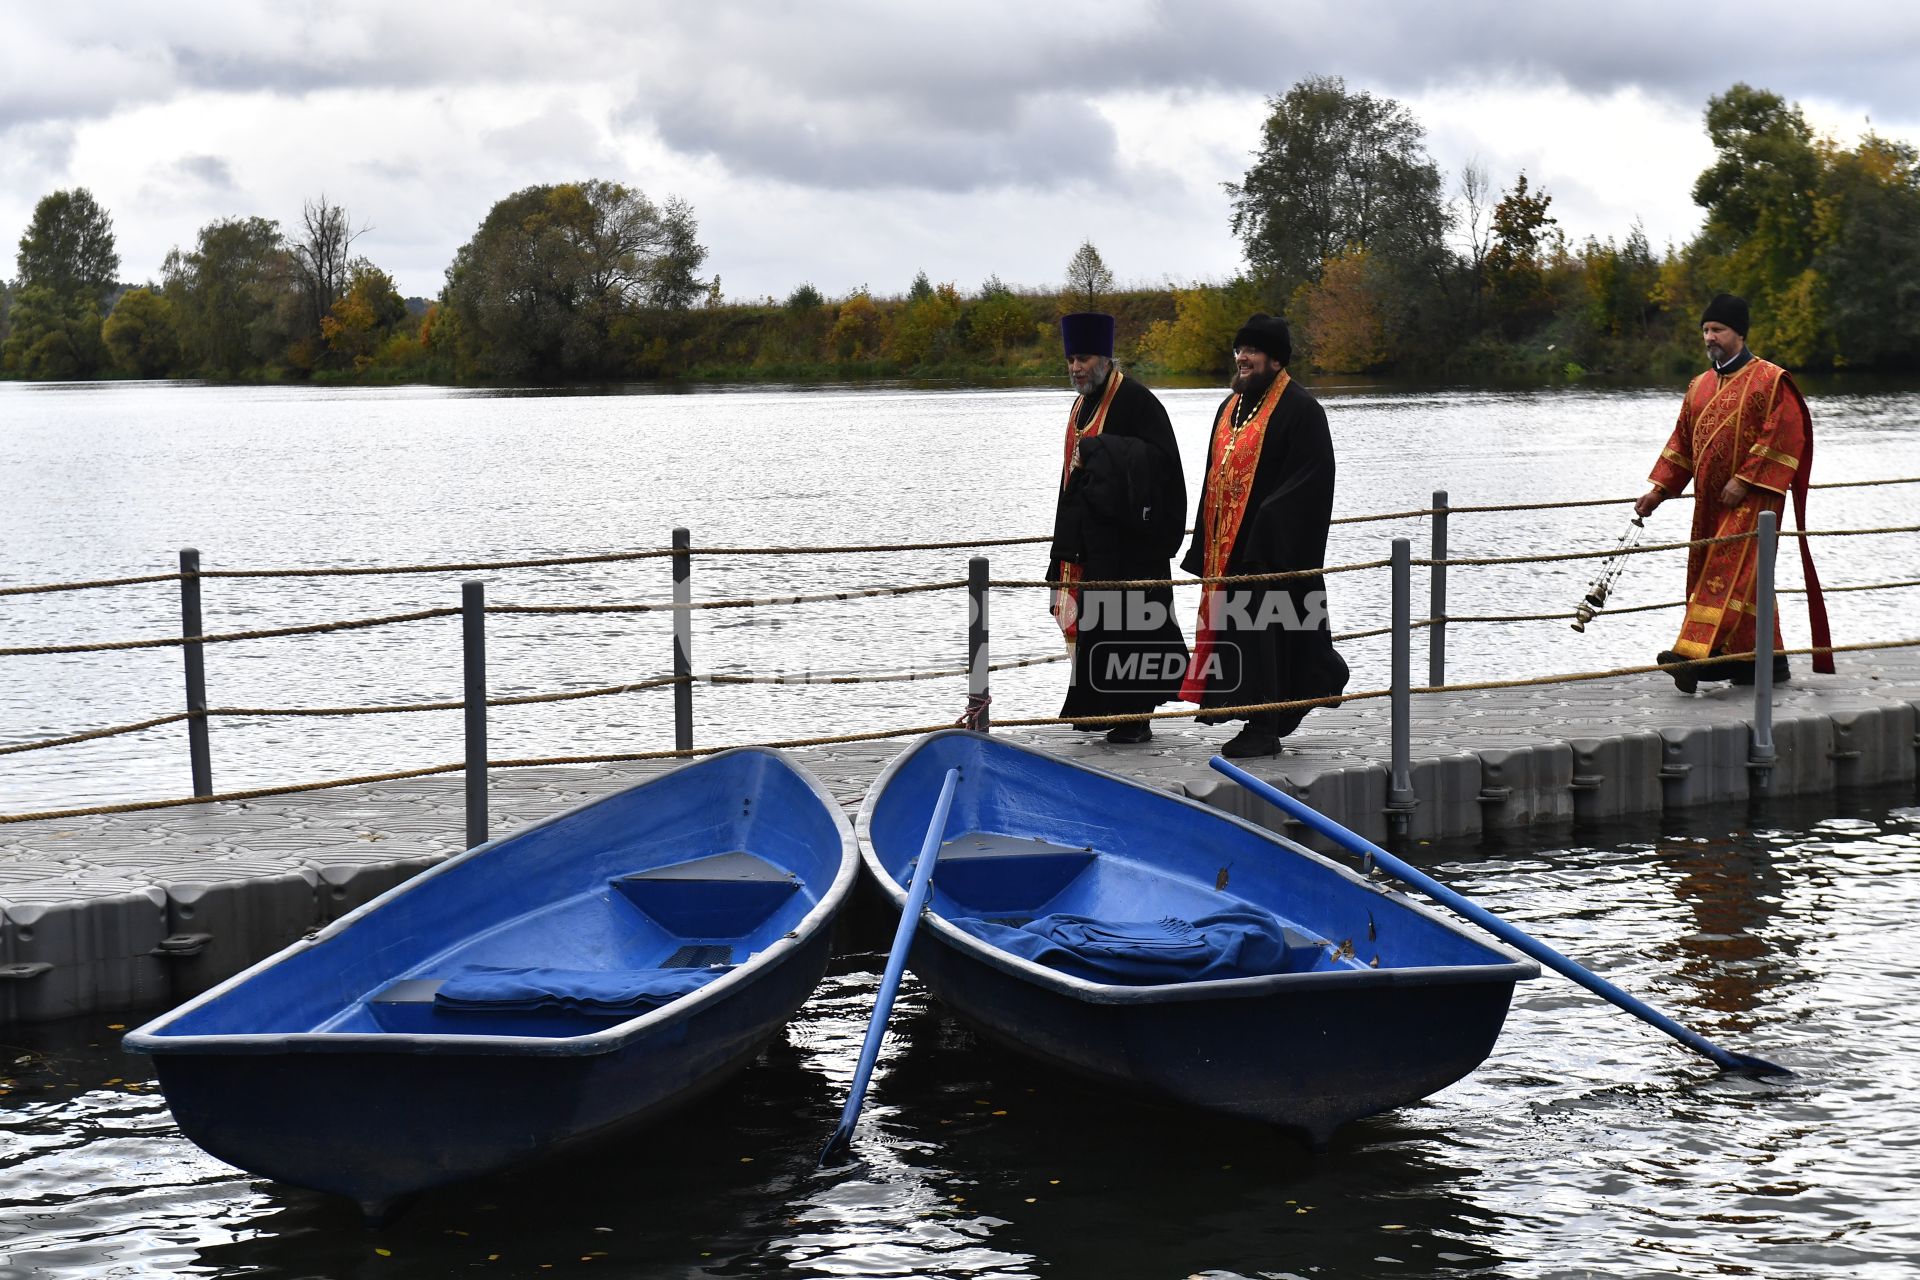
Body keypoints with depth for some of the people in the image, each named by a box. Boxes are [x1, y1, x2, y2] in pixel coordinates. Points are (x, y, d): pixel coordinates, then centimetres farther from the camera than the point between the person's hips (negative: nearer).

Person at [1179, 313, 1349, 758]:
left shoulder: (1298, 408, -10)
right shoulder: (1231, 407, 16)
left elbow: (1309, 481, -17)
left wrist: (1266, 533, -22)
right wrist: (1206, 546, 15)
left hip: (1271, 549, -8)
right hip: (1228, 548, 8)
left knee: (1260, 631, -8)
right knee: (1237, 628, 11)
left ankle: (1263, 728, -3)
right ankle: (1263, 723, 21)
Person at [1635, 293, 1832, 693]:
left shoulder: (1770, 380, -6)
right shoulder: (1700, 387, 16)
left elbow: (1784, 436, -14)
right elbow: (1681, 443, 19)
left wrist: (1744, 480, -18)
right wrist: (1659, 490, 9)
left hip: (1751, 500, -7)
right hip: (1711, 502, 7)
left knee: (1728, 573, -15)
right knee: (1747, 579, 9)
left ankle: (1696, 653, -26)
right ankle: (1770, 660, 16)